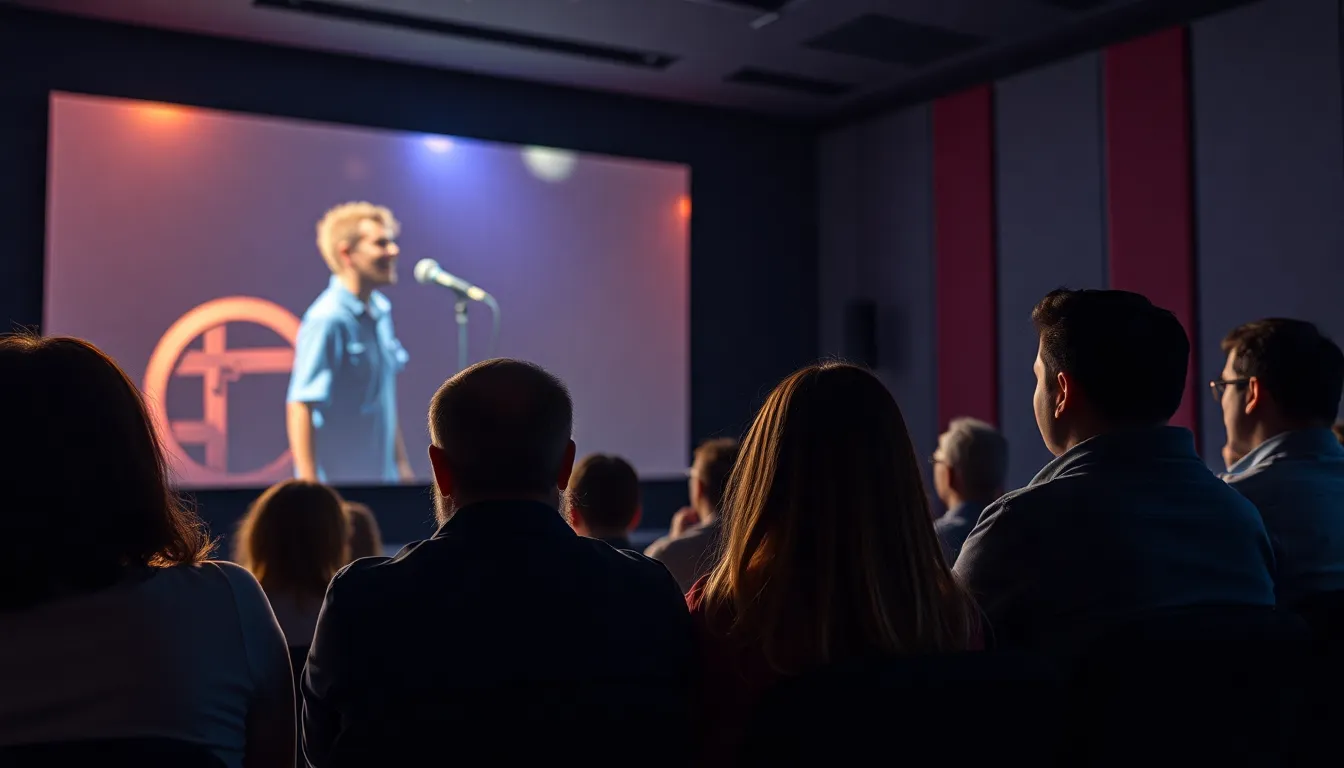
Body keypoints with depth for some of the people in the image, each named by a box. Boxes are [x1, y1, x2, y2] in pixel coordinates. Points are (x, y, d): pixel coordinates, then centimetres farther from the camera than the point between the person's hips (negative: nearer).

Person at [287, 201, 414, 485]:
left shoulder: (380, 311, 7)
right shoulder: (327, 320, -17)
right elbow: (300, 406, -19)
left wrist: (402, 463, 17)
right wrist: (310, 485, -21)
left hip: (381, 476, 7)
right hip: (340, 480, -7)